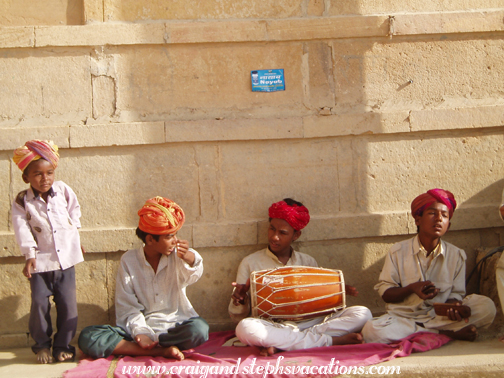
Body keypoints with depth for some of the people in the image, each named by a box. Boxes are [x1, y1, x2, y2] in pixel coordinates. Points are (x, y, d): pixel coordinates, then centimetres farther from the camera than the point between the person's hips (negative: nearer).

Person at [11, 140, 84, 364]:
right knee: (40, 303, -6)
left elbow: (74, 212, 16)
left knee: (68, 303, 1)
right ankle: (42, 345, 13)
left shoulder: (63, 190, 1)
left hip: (66, 258, 2)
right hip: (41, 261, -2)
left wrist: (75, 240, 19)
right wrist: (30, 256, -15)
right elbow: (22, 229, -9)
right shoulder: (22, 201, -5)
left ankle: (63, 346, 14)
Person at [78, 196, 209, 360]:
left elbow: (192, 275, -20)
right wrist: (140, 332, -22)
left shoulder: (176, 257, 3)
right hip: (141, 327, 0)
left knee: (199, 329, -35)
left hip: (175, 327, 0)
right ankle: (162, 351, -29)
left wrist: (189, 258, -43)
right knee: (87, 338, -23)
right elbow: (128, 307, -4)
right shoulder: (129, 261, 1)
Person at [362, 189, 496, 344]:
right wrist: (412, 288, -18)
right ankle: (448, 333, -24)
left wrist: (455, 306, -19)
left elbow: (455, 294, 6)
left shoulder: (457, 255, 6)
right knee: (371, 330, -34)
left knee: (487, 307, -21)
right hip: (402, 317, -1)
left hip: (439, 317, 1)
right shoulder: (398, 251, 1)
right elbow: (385, 293, 1)